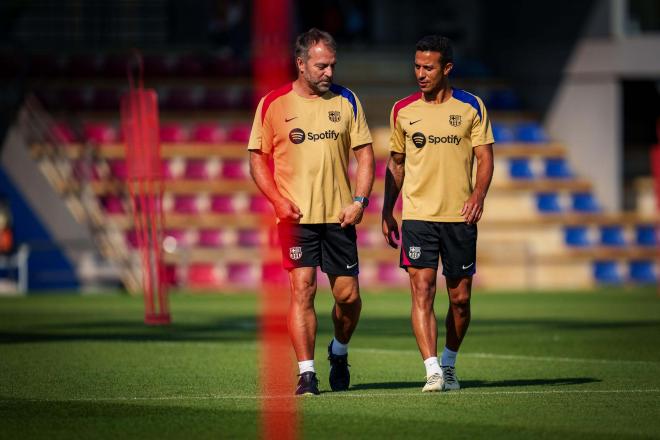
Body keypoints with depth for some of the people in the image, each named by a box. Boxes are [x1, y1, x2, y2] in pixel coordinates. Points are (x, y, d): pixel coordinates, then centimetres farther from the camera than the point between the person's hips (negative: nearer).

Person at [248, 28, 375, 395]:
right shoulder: (273, 104, 1)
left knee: (348, 295, 2)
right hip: (296, 215, -2)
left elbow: (365, 154, 9)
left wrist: (359, 201, -4)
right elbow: (258, 158, 5)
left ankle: (339, 352, 30)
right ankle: (307, 372, -7)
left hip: (339, 215, 2)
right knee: (303, 289, -11)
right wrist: (278, 200, -8)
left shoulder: (346, 101, 6)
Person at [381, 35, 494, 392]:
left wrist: (479, 193, -17)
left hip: (459, 216, 0)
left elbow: (485, 157, 1)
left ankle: (449, 364, 26)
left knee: (460, 298, 5)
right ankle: (433, 372, -17)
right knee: (422, 289, -14)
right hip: (417, 215, 0)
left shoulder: (471, 107, 2)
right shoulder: (402, 111, 7)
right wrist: (386, 211, 12)